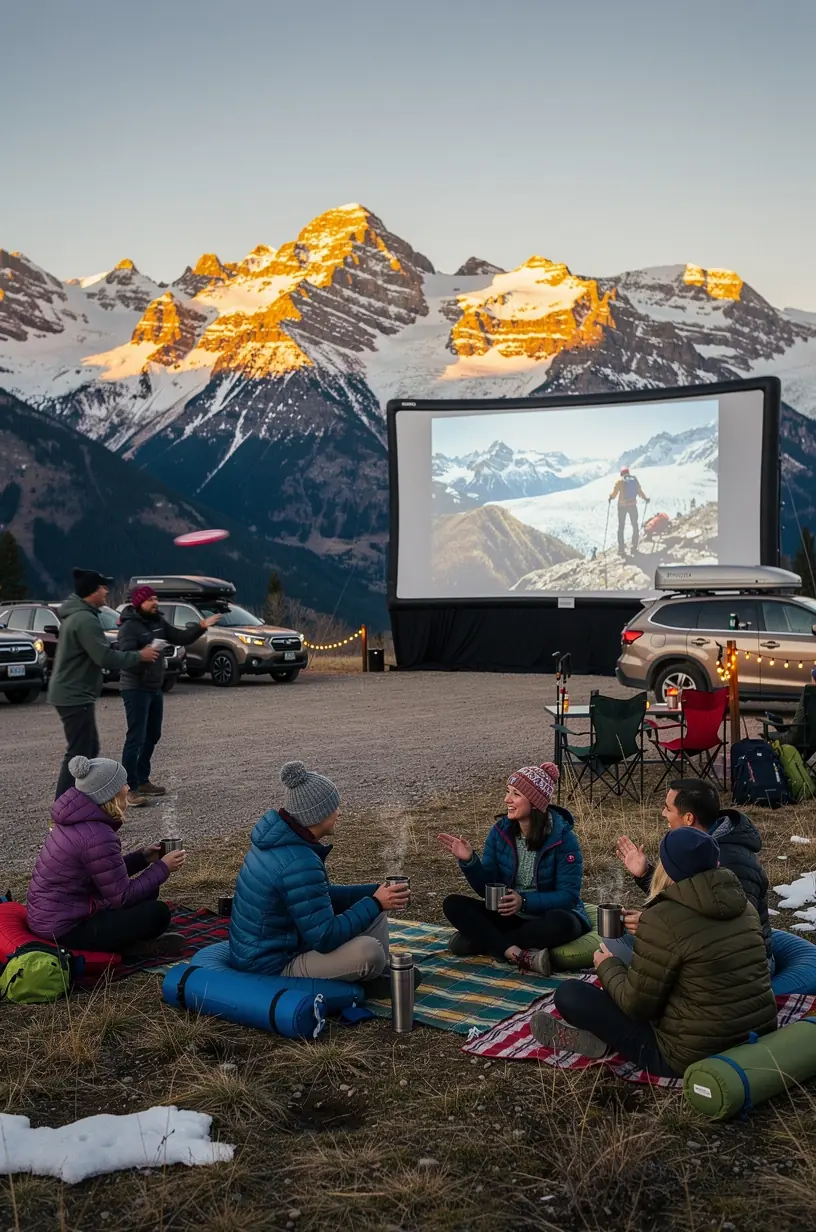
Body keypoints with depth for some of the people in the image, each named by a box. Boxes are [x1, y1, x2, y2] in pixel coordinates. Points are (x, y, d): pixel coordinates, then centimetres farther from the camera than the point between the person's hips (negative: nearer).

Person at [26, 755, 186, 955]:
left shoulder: (78, 820, 4)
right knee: (158, 913, -13)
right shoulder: (97, 836, -26)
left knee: (147, 893, 15)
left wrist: (143, 857, 8)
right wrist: (162, 868, -9)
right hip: (64, 929, -10)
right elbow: (123, 897, -18)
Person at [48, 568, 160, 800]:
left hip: (72, 693, 11)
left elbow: (100, 650, 20)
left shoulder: (77, 614, 14)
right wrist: (139, 656, -14)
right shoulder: (85, 619, -21)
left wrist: (135, 654, 9)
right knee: (78, 753, -8)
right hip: (75, 695, -11)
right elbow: (105, 657, -26)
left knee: (89, 748, 18)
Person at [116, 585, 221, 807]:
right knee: (136, 738, -11)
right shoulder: (129, 627, -16)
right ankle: (129, 788, -9)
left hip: (155, 688, 9)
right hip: (135, 689, -9)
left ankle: (142, 781, 27)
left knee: (152, 736, 16)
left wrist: (201, 627, -5)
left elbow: (182, 638, 11)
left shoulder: (158, 622, 9)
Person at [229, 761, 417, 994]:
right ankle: (368, 979, 6)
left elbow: (323, 897, 15)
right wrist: (374, 903, -19)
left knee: (373, 910, 9)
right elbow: (324, 938, -26)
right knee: (369, 951, -26)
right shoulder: (299, 862, -29)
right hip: (272, 966, -10)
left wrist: (374, 892, 5)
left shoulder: (283, 837, 2)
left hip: (274, 946, 10)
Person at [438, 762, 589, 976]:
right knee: (453, 904, -16)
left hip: (549, 916, -4)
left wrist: (525, 901, -33)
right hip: (510, 915, 4)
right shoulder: (501, 830, -6)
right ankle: (522, 956, -33)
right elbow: (487, 888, -4)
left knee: (561, 922, -38)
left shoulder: (562, 837, -17)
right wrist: (469, 861, -23)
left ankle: (484, 942, -20)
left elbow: (568, 896, -19)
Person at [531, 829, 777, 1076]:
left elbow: (636, 1005, -12)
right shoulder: (743, 904, 3)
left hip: (695, 1057, -8)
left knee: (569, 993, -4)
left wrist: (607, 967, 7)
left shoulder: (662, 920, -20)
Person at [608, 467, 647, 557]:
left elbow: (614, 493, -7)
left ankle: (621, 549, 2)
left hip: (622, 506, -2)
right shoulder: (635, 480, 0)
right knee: (635, 526, 18)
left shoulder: (620, 481, -8)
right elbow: (640, 492, 4)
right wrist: (646, 498, 22)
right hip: (633, 505, 2)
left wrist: (610, 497, 15)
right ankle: (634, 547, 17)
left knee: (621, 527, 7)